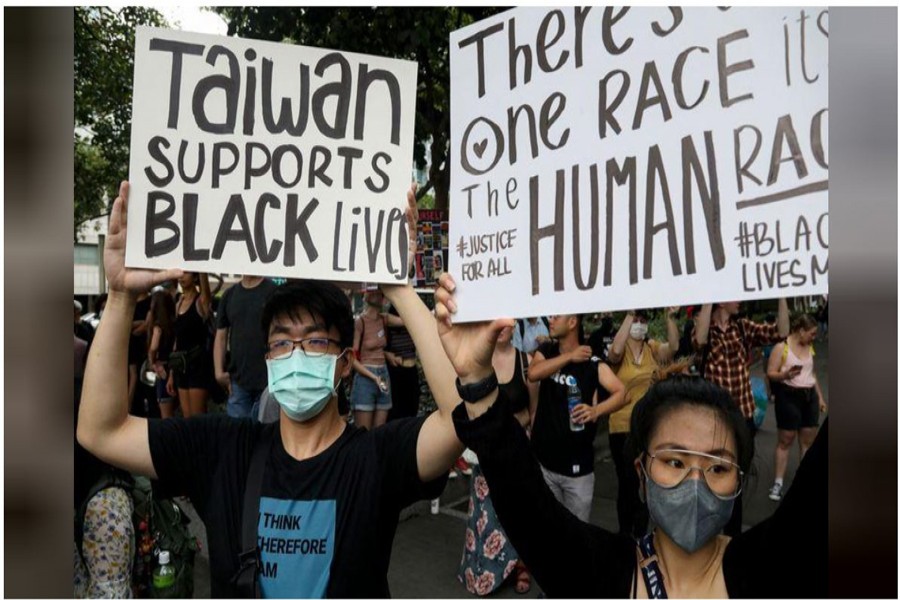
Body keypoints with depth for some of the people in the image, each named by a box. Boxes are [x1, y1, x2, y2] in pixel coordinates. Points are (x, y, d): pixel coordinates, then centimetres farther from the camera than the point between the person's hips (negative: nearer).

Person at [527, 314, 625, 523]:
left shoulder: (593, 364, -9)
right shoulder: (546, 351, 4)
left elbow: (621, 393, -21)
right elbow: (533, 374, -15)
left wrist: (596, 410, -38)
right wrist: (569, 356, -18)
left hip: (577, 464, -3)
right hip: (542, 460, 3)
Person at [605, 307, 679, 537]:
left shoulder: (653, 348, 2)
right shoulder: (619, 352, -6)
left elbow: (673, 347, -17)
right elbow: (615, 350, -30)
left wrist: (670, 317, -29)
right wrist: (630, 315, -31)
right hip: (623, 428, -3)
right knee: (628, 483, 6)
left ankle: (641, 533, 34)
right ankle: (625, 534, 25)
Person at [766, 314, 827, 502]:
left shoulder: (809, 348, 11)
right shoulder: (781, 347, -10)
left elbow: (813, 374, 20)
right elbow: (770, 373, -13)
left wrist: (820, 397, 18)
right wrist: (786, 375, -32)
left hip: (809, 396, 6)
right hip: (789, 396, -6)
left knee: (808, 440, 9)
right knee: (785, 441, -1)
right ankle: (778, 482, 6)